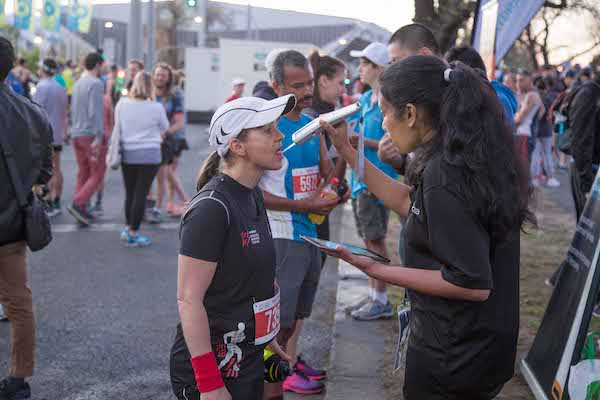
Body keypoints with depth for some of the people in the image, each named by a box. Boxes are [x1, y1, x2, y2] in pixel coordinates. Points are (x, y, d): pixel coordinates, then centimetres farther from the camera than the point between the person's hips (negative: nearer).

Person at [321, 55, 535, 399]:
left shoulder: (444, 174, -26)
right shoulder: (469, 158, 2)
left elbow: (473, 284, -26)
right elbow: (410, 203, 16)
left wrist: (377, 270, -22)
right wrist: (347, 151, 14)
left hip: (452, 355, -9)